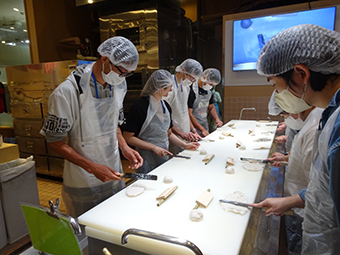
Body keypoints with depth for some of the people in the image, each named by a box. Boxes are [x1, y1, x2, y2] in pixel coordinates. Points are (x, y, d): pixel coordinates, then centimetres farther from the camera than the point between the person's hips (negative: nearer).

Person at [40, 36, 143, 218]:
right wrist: (93, 168, -20)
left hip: (114, 173, 6)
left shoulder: (119, 84, -2)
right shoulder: (68, 91, -22)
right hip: (83, 183, -5)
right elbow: (54, 141, -14)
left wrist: (124, 148, -5)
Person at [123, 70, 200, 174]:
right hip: (147, 161, -6)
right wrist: (154, 147, -20)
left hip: (164, 157, 7)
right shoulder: (139, 107, -17)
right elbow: (128, 137, -16)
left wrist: (184, 145, 3)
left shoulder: (166, 106, 7)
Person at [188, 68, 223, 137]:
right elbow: (189, 114, -22)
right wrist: (202, 129, -24)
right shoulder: (192, 90, -20)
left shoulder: (209, 91, 4)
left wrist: (217, 119, 0)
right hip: (194, 128, -7)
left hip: (204, 126, 7)